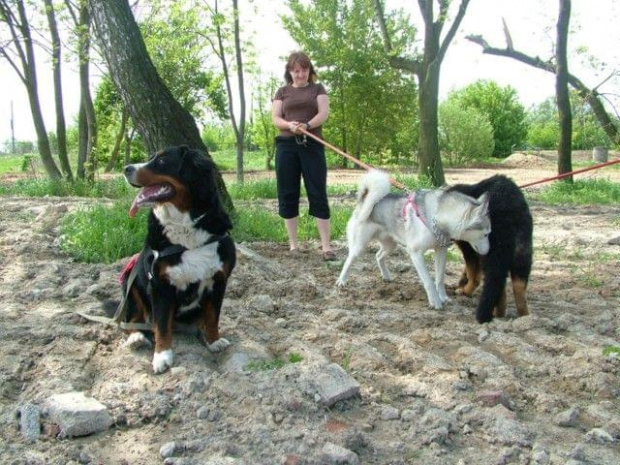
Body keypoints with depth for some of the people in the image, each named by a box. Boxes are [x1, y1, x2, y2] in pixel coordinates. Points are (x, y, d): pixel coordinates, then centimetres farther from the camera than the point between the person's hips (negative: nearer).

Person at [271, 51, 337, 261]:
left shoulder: (317, 89, 12)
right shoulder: (283, 92, 15)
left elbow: (324, 113, -3)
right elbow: (275, 118, 5)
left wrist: (307, 125, -21)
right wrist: (289, 125, -17)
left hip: (312, 145, -2)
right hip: (287, 146, 2)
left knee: (318, 194, -4)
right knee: (288, 195, 3)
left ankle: (326, 245, -3)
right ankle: (293, 244, 12)